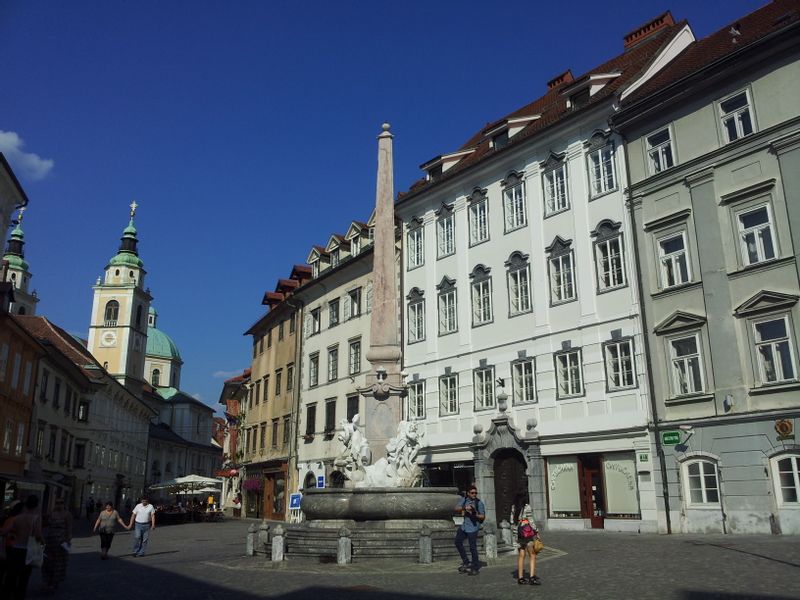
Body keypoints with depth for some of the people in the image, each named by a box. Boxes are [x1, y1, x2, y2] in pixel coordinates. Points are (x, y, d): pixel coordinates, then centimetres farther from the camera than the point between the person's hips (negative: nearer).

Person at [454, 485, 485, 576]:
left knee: (473, 548, -4)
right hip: (464, 525, 6)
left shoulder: (479, 503, -11)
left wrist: (475, 515, -26)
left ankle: (475, 568, 9)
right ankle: (466, 563, 26)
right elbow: (456, 509, -7)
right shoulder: (465, 500, 1)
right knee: (458, 542, 13)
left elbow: (483, 516, -7)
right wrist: (464, 508, -26)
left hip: (473, 527, -6)